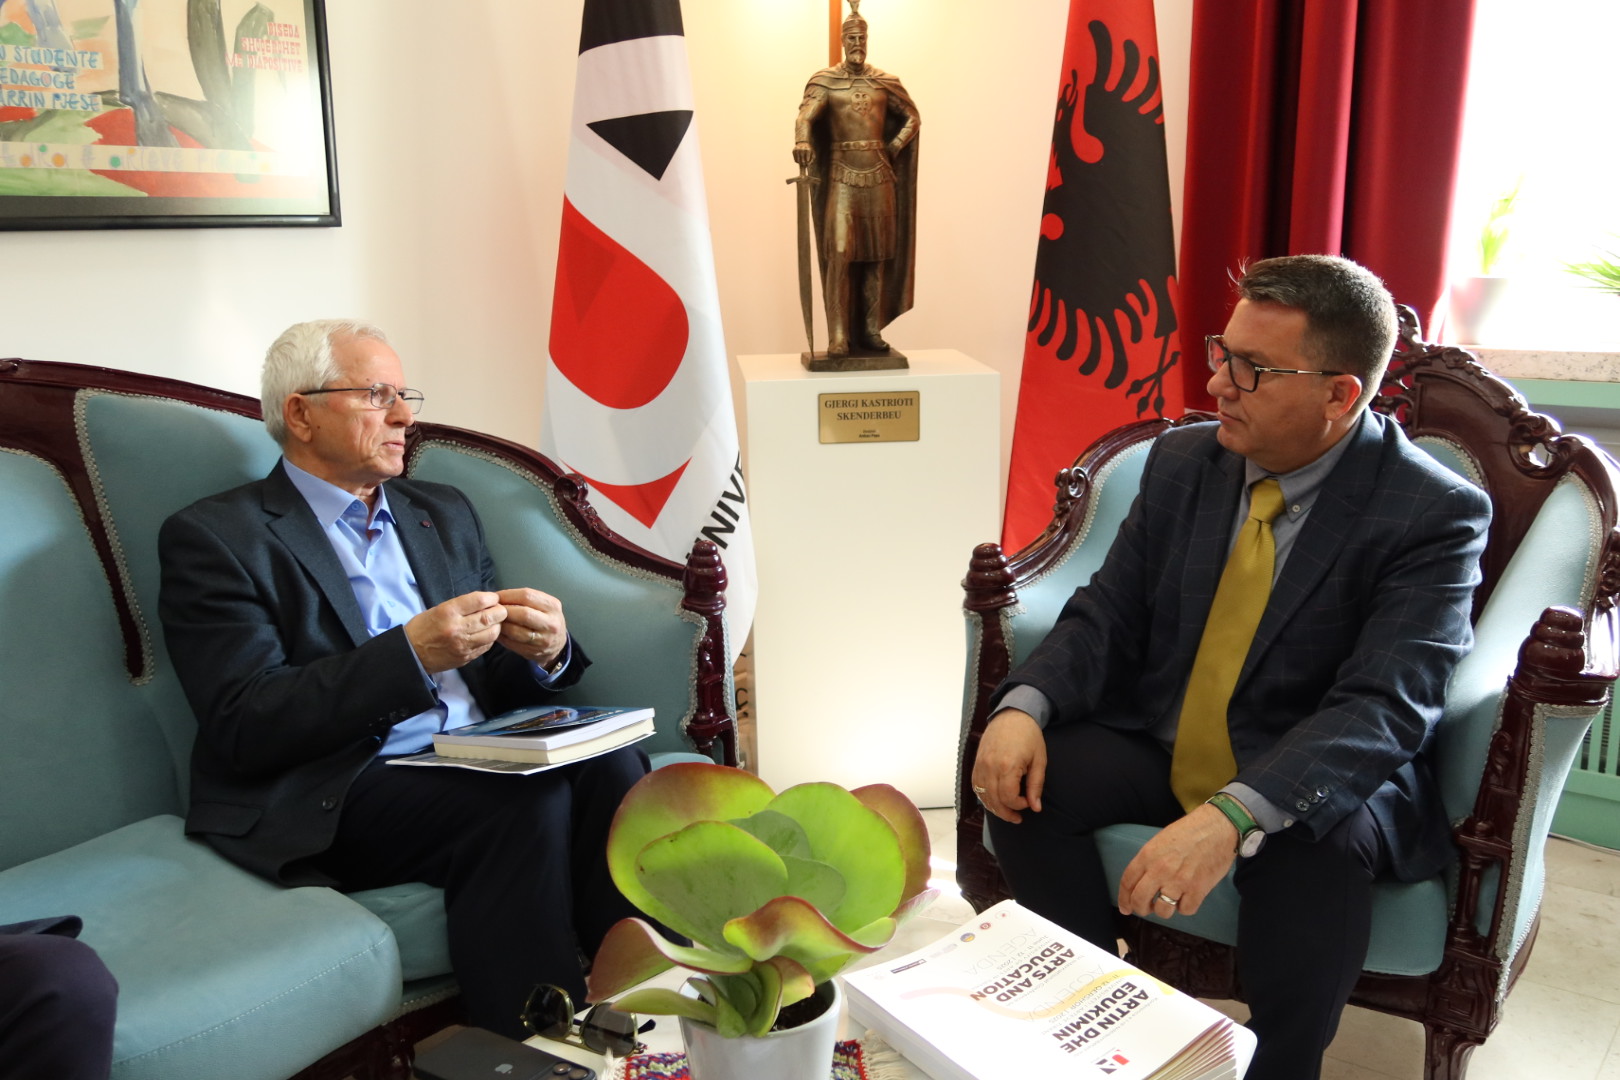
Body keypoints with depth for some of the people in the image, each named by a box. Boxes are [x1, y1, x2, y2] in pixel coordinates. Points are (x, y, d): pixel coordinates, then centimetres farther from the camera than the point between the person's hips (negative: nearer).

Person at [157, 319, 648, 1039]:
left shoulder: (445, 513, 20)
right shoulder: (213, 538, 0)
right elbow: (244, 728, -11)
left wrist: (545, 652, -7)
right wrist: (410, 653, -22)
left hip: (477, 760, 6)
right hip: (331, 793, -5)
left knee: (609, 765, -25)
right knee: (527, 801, -31)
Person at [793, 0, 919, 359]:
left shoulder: (884, 81, 9)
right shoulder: (825, 80, 0)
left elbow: (912, 117, 16)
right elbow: (805, 116, -15)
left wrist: (894, 147, 1)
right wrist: (802, 141, -37)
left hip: (879, 176, 3)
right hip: (842, 176, -3)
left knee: (877, 255, 5)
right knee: (840, 255, -10)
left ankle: (871, 331, 11)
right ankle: (838, 337, -8)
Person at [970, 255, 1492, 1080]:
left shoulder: (1435, 515, -15)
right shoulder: (1181, 461, 0)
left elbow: (1386, 705, -25)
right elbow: (1106, 615, 1)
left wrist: (1232, 817, -40)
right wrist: (1024, 705, -20)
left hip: (1318, 783, -4)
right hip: (1158, 748, 5)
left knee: (1310, 856, -35)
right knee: (1021, 777, -19)